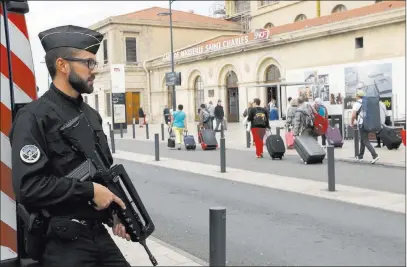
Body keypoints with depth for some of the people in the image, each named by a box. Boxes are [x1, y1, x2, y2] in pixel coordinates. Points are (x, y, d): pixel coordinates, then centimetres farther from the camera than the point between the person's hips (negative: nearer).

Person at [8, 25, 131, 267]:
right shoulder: (34, 117, -13)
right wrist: (89, 191, -18)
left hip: (99, 234, 7)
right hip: (63, 244, -7)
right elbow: (28, 187, -23)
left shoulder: (91, 114, 11)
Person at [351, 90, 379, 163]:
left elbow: (353, 115, -14)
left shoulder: (357, 103, -8)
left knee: (366, 141, -8)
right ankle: (360, 156, 26)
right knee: (362, 140, 18)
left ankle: (375, 155, -21)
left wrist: (352, 122, 3)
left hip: (362, 124, -8)